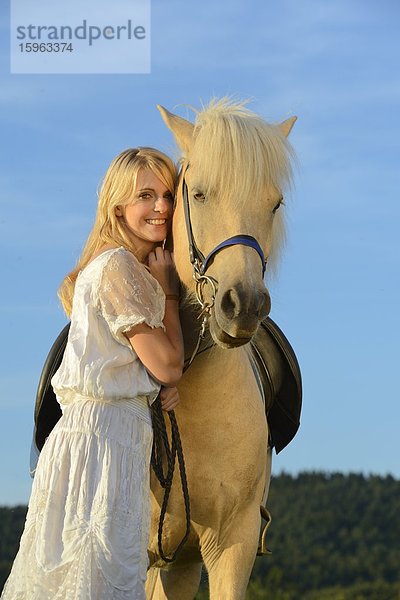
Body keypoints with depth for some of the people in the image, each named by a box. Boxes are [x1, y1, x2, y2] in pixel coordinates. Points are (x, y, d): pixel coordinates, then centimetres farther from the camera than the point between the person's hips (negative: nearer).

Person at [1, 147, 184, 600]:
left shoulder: (135, 268, 19)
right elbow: (166, 364, -11)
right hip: (105, 434, -10)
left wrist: (168, 385, -2)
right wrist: (168, 290, 0)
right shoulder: (119, 266, -11)